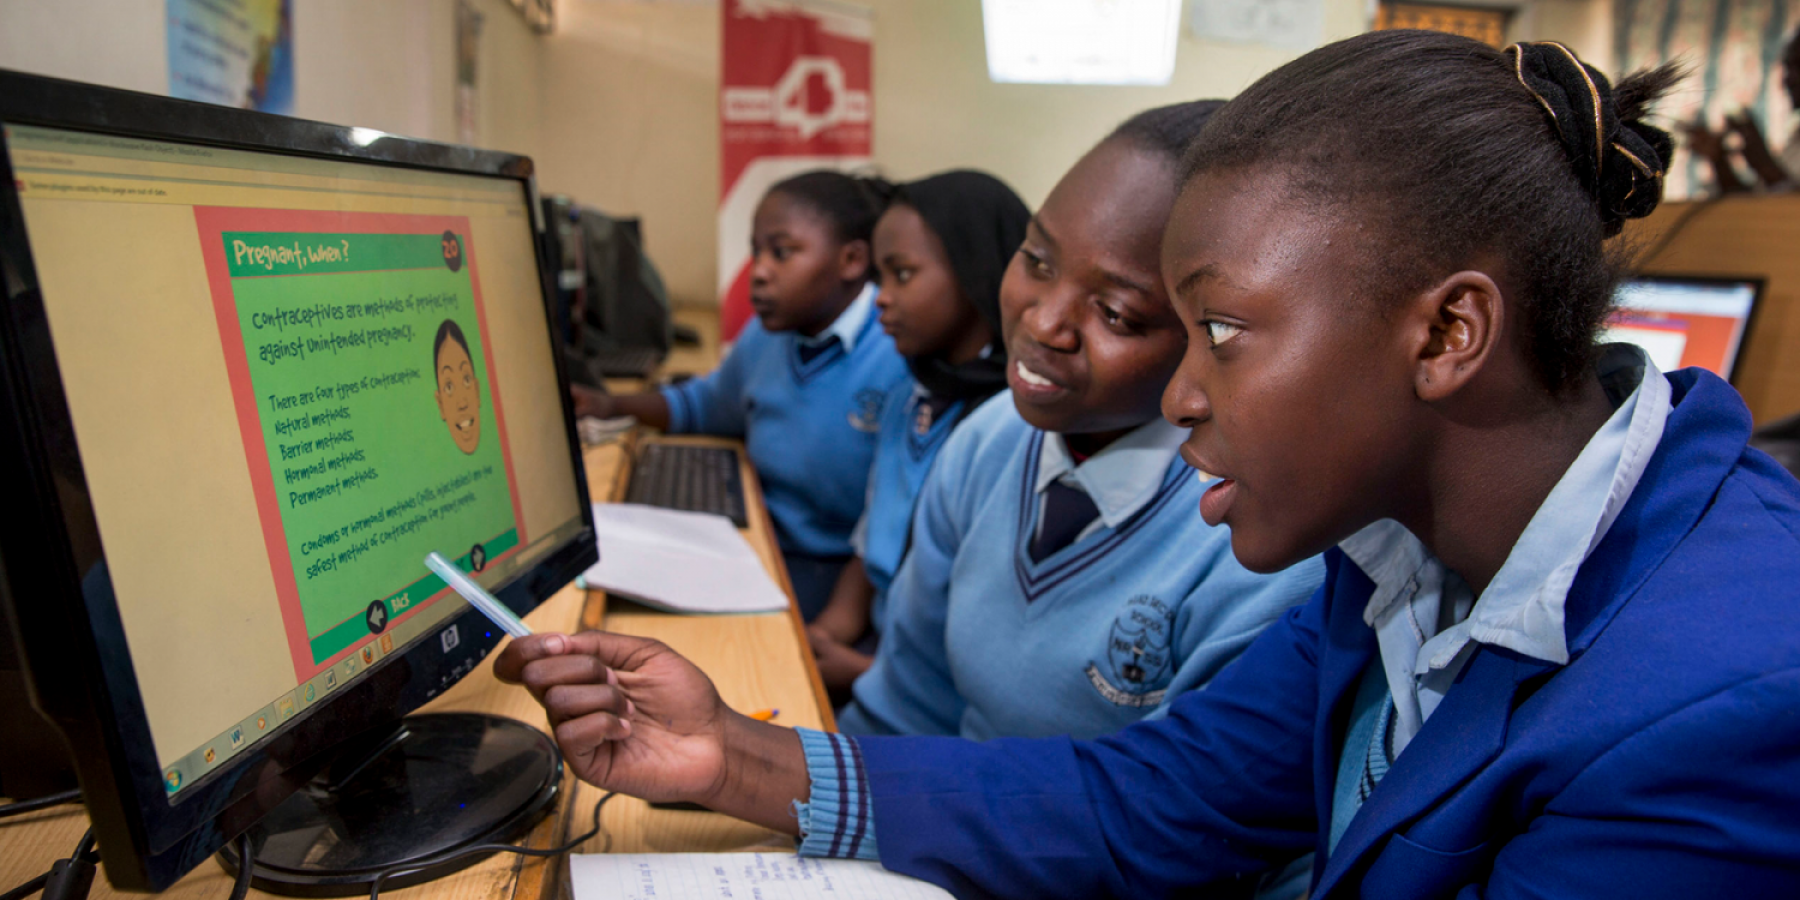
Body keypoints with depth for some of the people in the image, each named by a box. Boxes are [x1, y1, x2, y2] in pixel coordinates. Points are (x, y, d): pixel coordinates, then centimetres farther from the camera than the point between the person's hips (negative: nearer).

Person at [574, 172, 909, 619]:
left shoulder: (904, 354, -21)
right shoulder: (765, 336, 6)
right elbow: (712, 401, 29)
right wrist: (613, 405, 15)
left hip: (849, 577, -7)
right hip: (765, 545, 7)